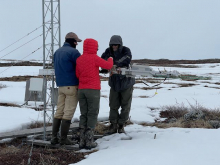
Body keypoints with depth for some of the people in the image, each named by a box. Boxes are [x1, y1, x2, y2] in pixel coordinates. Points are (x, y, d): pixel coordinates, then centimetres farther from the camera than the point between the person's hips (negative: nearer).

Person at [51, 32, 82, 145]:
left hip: (60, 85, 7)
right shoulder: (73, 52, -10)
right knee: (68, 112, -4)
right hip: (72, 85, -7)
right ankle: (63, 138, -3)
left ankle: (54, 137, 7)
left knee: (59, 111, 9)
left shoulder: (57, 52, 14)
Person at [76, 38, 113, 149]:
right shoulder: (94, 58, -9)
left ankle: (82, 141, 6)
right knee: (92, 115, 1)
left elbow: (78, 75, 9)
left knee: (84, 115, 10)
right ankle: (89, 141, -2)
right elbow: (108, 66, -5)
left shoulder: (79, 60, 7)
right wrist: (110, 60, 16)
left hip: (81, 90, 5)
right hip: (93, 90, -5)